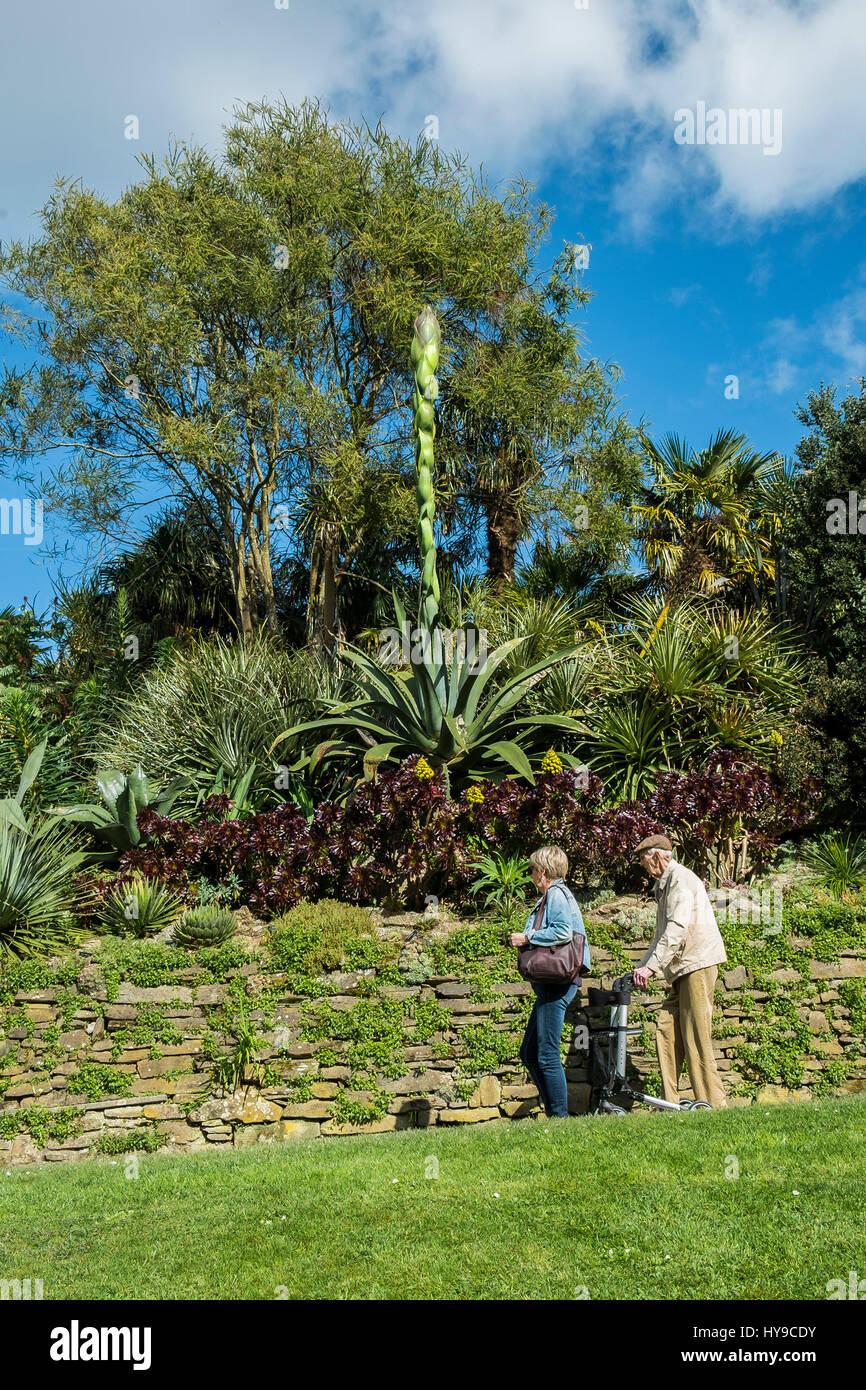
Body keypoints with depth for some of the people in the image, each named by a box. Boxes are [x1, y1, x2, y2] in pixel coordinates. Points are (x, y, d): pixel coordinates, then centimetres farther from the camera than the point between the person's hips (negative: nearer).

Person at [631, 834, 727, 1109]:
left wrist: (651, 965, -24)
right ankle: (670, 1103, 6)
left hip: (698, 962, -10)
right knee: (666, 1033, 3)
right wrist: (642, 966, 17)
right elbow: (663, 934, 25)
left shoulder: (681, 879, -10)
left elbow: (677, 929, -22)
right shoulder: (663, 884, 22)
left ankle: (713, 1105, -3)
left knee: (695, 1037, -8)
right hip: (682, 968, 10)